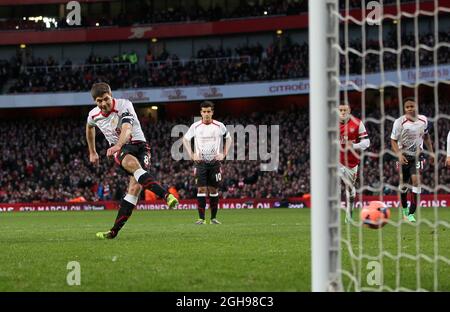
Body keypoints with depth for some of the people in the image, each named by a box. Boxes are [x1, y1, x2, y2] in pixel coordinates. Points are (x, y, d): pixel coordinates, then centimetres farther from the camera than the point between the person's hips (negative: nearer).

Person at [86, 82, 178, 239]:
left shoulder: (124, 105, -16)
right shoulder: (93, 115, 2)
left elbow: (127, 129, -33)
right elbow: (89, 128, 29)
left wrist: (118, 145, -52)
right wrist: (92, 152, 33)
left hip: (138, 144, -1)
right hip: (119, 149, 1)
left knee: (135, 187, -21)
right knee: (132, 163, -36)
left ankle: (115, 230, -17)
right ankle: (166, 195, -55)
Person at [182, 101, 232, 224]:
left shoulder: (219, 126, 1)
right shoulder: (195, 126, -1)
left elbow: (228, 138, 16)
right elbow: (185, 139, 12)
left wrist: (224, 154, 6)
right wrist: (191, 155, 2)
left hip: (215, 162, 1)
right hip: (201, 162, -1)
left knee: (214, 190, 2)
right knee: (201, 189, -10)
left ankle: (213, 218, 11)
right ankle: (201, 218, -9)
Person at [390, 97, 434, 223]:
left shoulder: (423, 120, -4)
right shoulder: (399, 122, -15)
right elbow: (393, 141, -10)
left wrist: (431, 152, 13)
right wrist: (399, 154, -25)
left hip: (417, 155, 1)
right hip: (404, 156, -1)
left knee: (416, 179, -19)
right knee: (403, 184, 8)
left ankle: (411, 213, -18)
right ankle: (405, 209, 37)